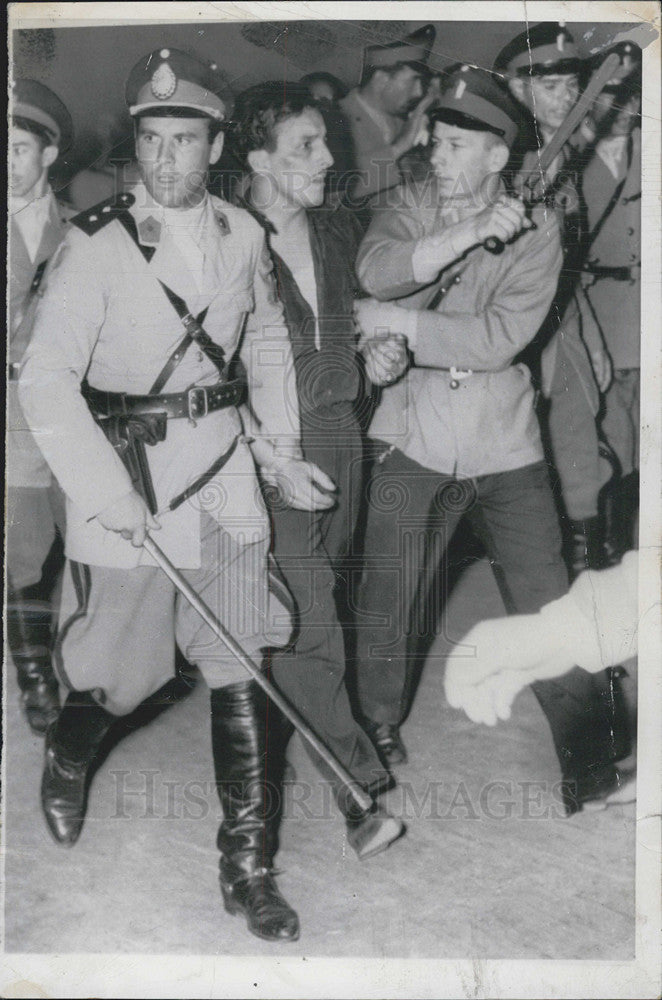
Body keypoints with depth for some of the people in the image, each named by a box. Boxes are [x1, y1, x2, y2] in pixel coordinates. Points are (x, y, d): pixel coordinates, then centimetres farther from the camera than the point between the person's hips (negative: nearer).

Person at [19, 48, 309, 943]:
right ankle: (68, 760, 44)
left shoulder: (242, 234, 4)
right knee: (119, 670, 7)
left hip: (223, 466, 4)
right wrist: (108, 492, -19)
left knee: (240, 672, 1)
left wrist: (281, 433, 11)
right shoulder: (98, 244, -10)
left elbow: (268, 338, 21)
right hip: (124, 470, -3)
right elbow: (46, 381, -14)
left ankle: (248, 867, 15)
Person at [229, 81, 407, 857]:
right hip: (266, 454, -6)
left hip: (338, 440, 6)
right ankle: (364, 788, 0)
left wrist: (374, 357, 1)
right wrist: (273, 465, -16)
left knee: (313, 610, 12)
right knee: (307, 625, -8)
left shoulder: (341, 232, 10)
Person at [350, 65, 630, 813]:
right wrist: (473, 229, -22)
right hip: (413, 438, 1)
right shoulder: (412, 208, 5)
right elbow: (376, 270, -17)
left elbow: (499, 338, -16)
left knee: (547, 607, 1)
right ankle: (377, 736, 27)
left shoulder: (535, 228, -2)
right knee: (387, 603, 5)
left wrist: (397, 322, -16)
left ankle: (594, 769, 16)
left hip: (503, 442, -1)